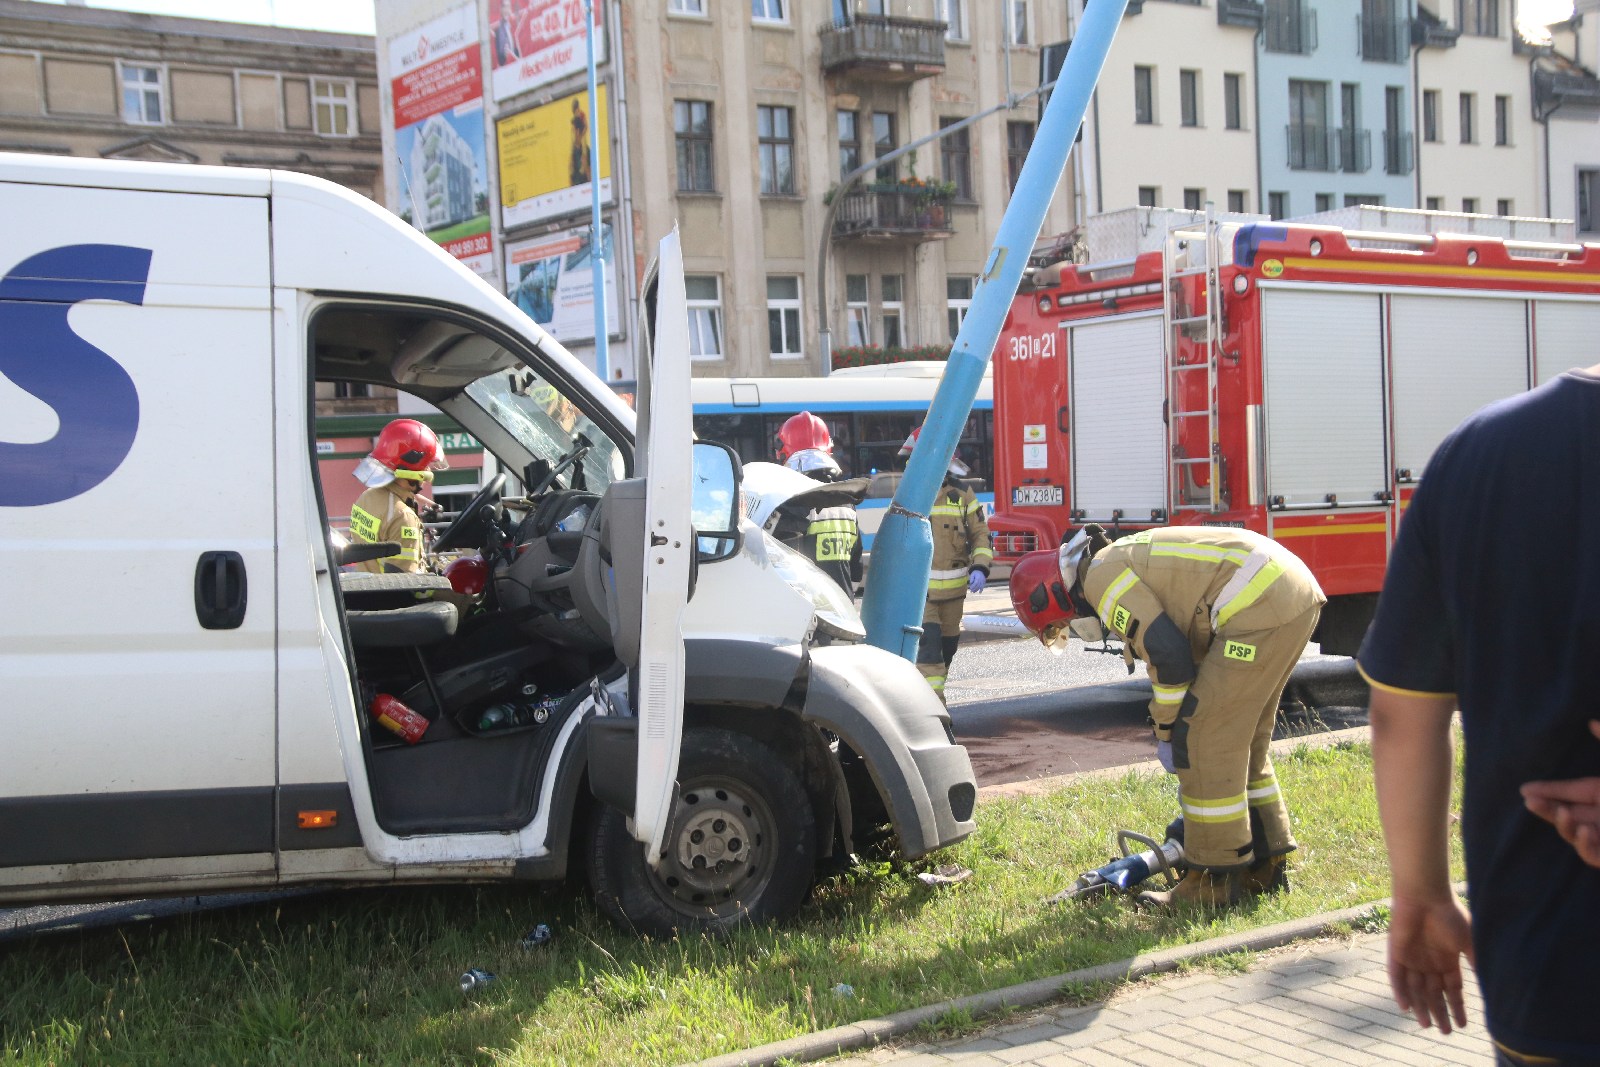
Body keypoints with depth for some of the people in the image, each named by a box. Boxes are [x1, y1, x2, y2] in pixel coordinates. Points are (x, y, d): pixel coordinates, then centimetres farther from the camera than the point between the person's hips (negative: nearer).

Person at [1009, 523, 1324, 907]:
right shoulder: (1128, 568, 24)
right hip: (1293, 591, 10)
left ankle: (1215, 881, 4)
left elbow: (1171, 657, -12)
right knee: (1240, 739, 19)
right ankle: (1265, 865, 26)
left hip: (1261, 606, -10)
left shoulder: (1100, 576, -6)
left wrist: (1166, 733, 2)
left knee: (1203, 738, -3)